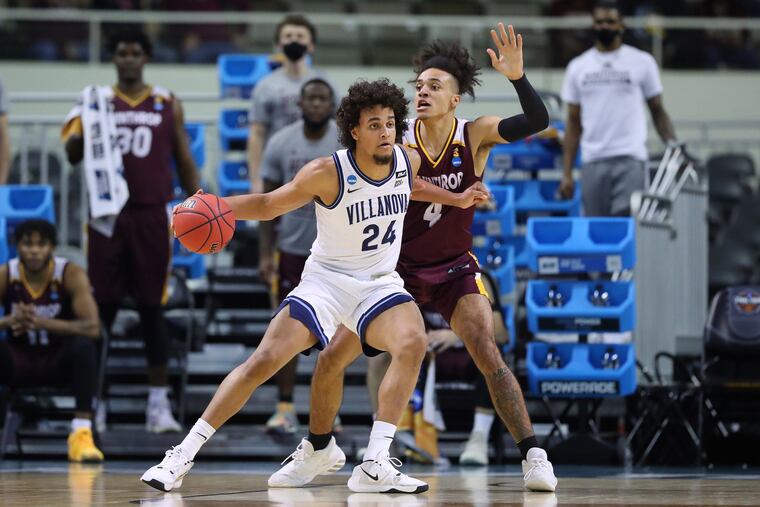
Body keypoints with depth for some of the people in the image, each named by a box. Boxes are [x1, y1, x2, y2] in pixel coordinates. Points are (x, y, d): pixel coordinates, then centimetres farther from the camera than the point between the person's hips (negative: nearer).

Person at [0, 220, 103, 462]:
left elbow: (93, 327, -27)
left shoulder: (72, 275, -16)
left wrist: (42, 323, -40)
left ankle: (81, 433, -33)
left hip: (60, 361, -1)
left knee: (84, 346, -33)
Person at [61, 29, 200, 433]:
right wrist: (85, 124, -21)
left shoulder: (167, 104, 7)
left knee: (151, 309, 2)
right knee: (102, 308, 2)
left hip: (151, 217, 0)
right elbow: (73, 154, -1)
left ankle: (159, 403, 3)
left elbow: (184, 161, 10)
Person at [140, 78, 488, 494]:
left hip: (380, 283, 3)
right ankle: (183, 455, -8)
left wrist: (455, 200, 18)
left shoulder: (408, 161, -5)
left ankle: (375, 466, -24)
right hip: (327, 279, -3)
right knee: (264, 361, -16)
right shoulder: (328, 173, -19)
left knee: (412, 343, -27)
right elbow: (269, 205, -9)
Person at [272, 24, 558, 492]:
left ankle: (533, 455, -15)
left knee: (489, 357, -22)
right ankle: (316, 453, 19)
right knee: (331, 358, -2)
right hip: (399, 268, 2)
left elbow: (538, 121, -28)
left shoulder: (475, 136, -14)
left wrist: (517, 76, -43)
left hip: (455, 269, -2)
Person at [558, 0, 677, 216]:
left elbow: (657, 110, 8)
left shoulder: (642, 62, 4)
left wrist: (673, 145, -9)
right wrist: (566, 172, 6)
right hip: (593, 161, 3)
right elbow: (574, 122, 13)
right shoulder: (578, 67, 12)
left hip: (630, 159, -3)